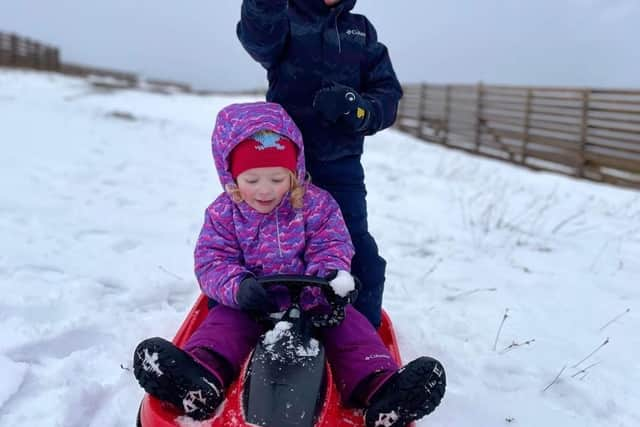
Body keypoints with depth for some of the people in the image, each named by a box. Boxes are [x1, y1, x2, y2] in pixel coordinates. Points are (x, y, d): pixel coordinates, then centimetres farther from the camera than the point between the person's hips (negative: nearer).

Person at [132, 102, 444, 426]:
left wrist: (329, 282, -33)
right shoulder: (223, 214, -3)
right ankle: (200, 378, -54)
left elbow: (331, 251, -8)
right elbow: (211, 263, -10)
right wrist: (238, 287, -34)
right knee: (222, 322, -28)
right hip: (249, 304, 0)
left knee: (351, 325, -23)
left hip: (312, 303, 0)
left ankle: (379, 386, -40)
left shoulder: (317, 205, -3)